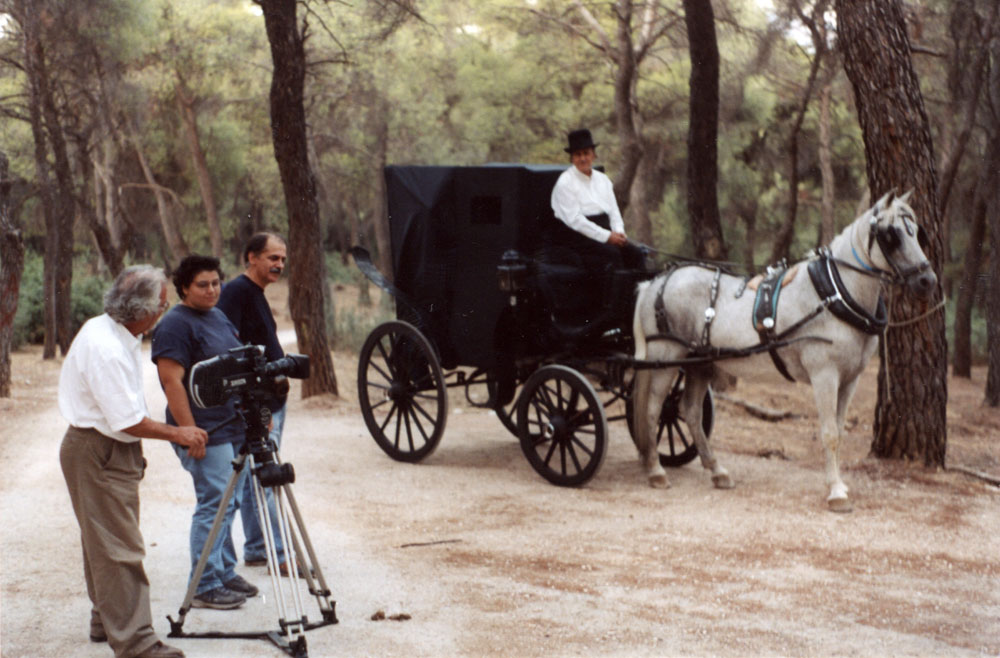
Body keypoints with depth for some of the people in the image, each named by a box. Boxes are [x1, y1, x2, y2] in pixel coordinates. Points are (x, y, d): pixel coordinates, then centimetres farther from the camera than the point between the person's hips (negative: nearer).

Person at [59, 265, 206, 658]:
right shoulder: (105, 348, -25)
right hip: (98, 453, -10)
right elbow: (129, 420, -24)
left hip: (110, 449, 10)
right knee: (119, 548, -10)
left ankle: (106, 620, 30)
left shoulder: (110, 332, 6)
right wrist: (178, 434, -13)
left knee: (103, 543, 18)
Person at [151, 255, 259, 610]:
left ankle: (225, 574, 23)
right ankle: (204, 587, -1)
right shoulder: (175, 325, -13)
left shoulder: (219, 316, 15)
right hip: (205, 434, -9)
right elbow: (172, 382, -19)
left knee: (227, 504, 13)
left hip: (235, 428, 9)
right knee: (214, 505, -7)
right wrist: (189, 432, -22)